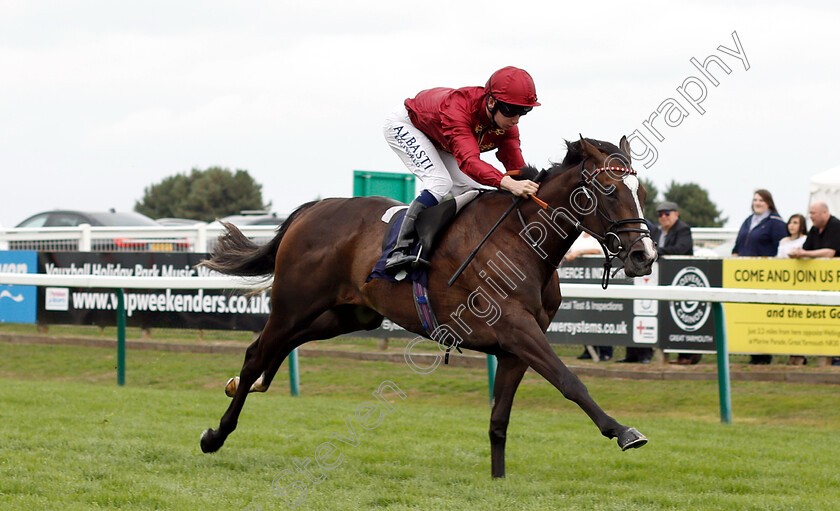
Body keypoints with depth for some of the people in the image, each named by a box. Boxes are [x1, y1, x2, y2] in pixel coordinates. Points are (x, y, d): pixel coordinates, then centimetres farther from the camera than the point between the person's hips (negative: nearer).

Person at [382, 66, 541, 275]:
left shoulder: (507, 126, -22)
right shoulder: (459, 107, -45)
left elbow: (517, 166, -25)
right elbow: (469, 161, -58)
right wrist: (509, 183, -72)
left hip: (438, 144, 8)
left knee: (474, 192, -2)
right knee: (440, 183, -28)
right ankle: (399, 251, -32)